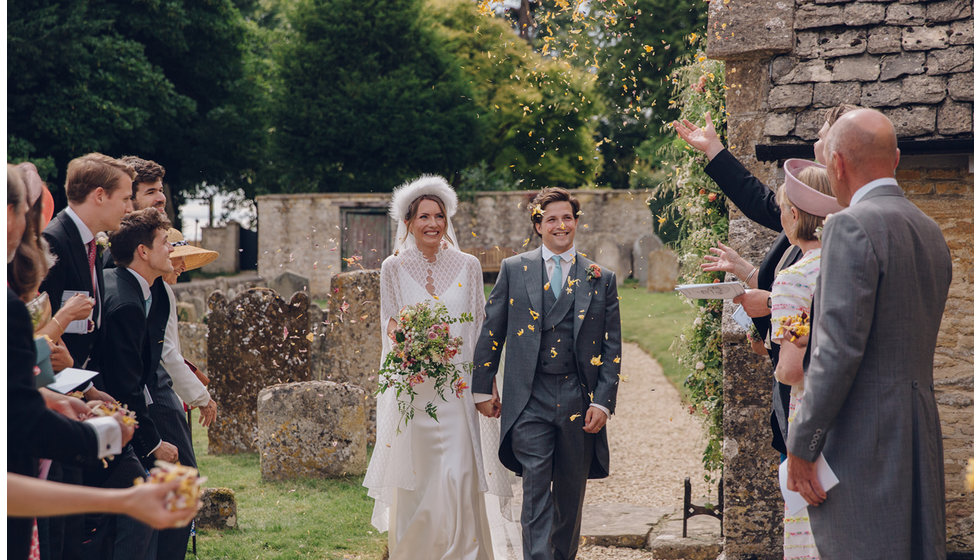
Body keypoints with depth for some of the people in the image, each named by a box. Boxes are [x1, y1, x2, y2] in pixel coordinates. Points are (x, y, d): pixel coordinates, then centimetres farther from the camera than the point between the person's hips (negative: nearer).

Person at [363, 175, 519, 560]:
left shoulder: (468, 266, 6)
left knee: (459, 477, -8)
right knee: (414, 479, 1)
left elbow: (479, 327, 8)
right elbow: (391, 326, 7)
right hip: (412, 389, 0)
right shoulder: (394, 268, 5)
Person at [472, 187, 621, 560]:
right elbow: (490, 332, 9)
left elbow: (612, 348, 6)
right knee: (536, 490, -10)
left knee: (570, 495, 11)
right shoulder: (514, 270, 7)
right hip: (529, 400, -2)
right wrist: (483, 389, 4)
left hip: (578, 400, 2)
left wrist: (603, 402, -3)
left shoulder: (601, 279, 8)